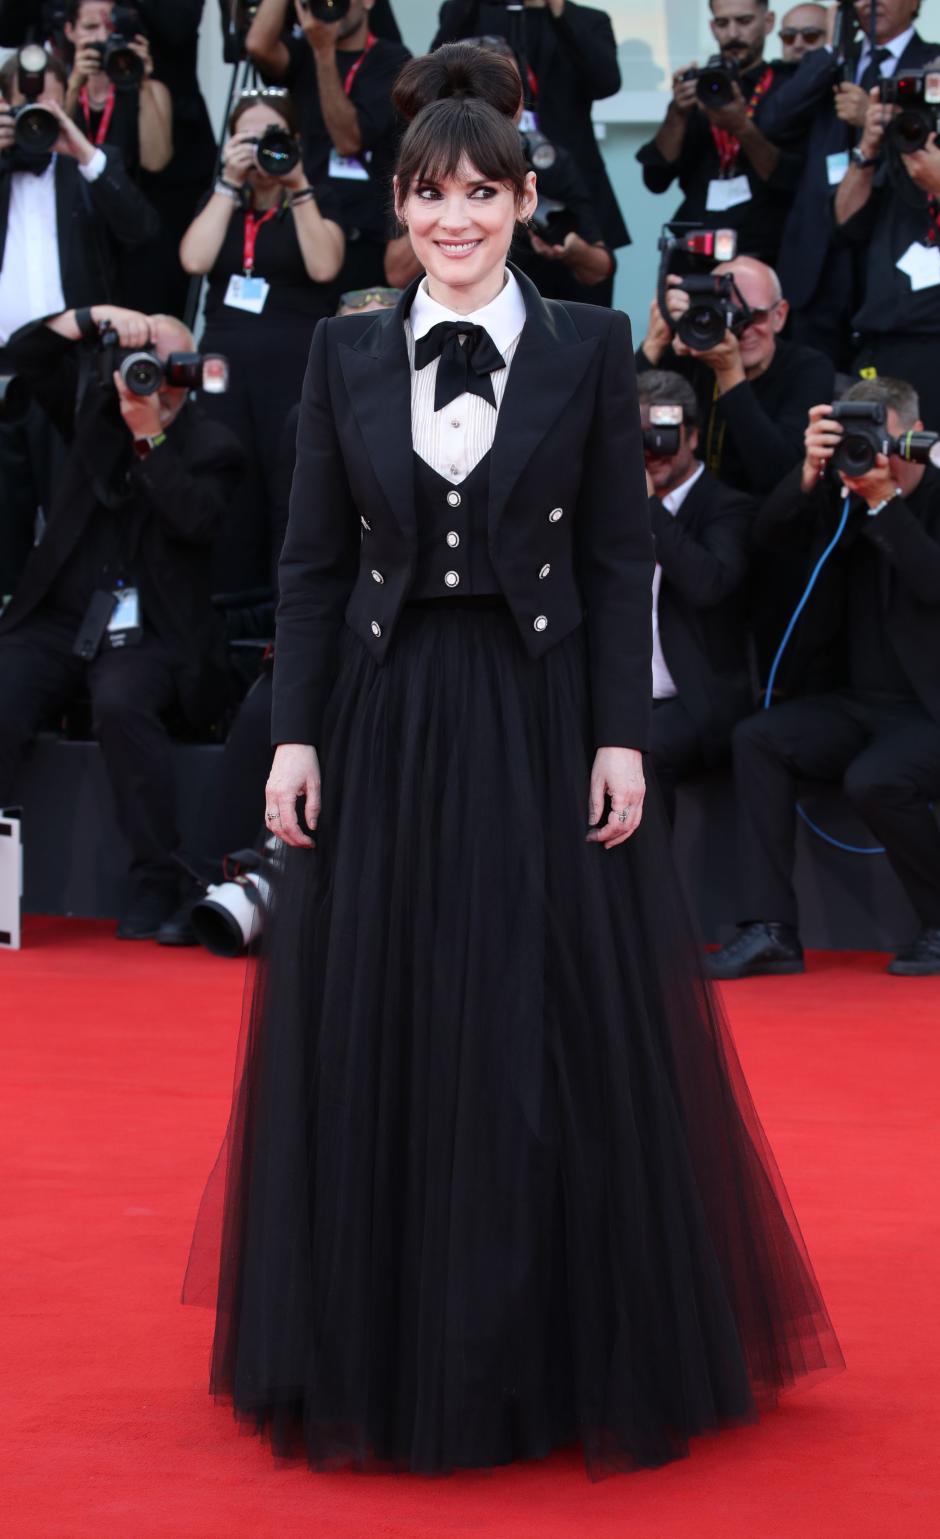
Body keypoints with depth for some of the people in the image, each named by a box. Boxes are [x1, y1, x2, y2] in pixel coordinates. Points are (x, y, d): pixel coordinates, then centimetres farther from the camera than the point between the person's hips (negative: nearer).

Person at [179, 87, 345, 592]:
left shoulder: (317, 204, 7)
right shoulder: (222, 204, 17)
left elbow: (323, 267, -12)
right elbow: (195, 260, -3)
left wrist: (298, 187, -13)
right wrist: (229, 183, -4)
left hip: (295, 366, -3)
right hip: (224, 363, 3)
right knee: (228, 498, -1)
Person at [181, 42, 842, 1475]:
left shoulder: (590, 346, 1)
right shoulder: (346, 353, 6)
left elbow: (619, 559, -1)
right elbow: (312, 561, 5)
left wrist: (622, 737, -8)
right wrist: (296, 737, -2)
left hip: (543, 725, -2)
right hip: (385, 726, 2)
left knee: (564, 1037, 1)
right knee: (377, 1040, 5)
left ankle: (567, 1357, 14)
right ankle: (390, 1353, 19)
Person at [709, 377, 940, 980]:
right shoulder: (840, 492, 9)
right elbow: (770, 535, -5)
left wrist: (884, 499, -26)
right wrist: (811, 472, -20)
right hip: (858, 704, 6)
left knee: (874, 779, -33)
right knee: (756, 738, -18)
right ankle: (771, 930, -22)